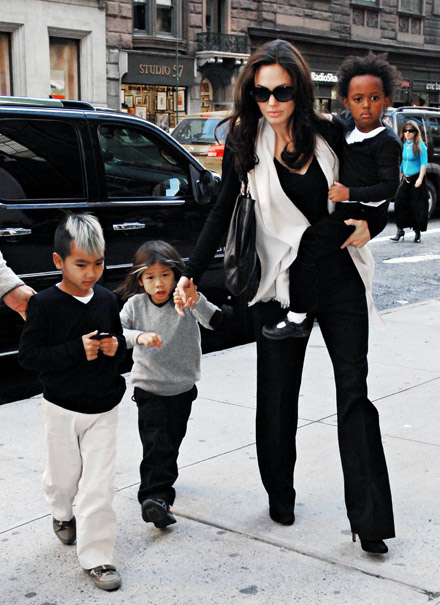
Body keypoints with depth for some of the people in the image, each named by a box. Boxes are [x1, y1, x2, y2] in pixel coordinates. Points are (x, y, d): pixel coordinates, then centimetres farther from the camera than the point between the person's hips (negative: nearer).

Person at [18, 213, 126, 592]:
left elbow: (120, 339, 13)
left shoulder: (107, 300, 0)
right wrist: (76, 350, -24)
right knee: (64, 473, 17)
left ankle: (96, 556, 9)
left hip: (104, 407, 2)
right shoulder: (45, 304, -13)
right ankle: (63, 514, 50)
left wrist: (115, 347, -11)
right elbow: (28, 355, -15)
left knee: (99, 483, -1)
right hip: (63, 408, -2)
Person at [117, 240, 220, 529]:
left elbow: (214, 321, -28)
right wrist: (139, 336, -37)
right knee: (156, 443, -12)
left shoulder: (186, 302, -11)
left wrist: (196, 300, -48)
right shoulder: (135, 304, -7)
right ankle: (156, 496, -12)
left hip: (183, 388, 2)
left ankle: (160, 482, 39)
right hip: (148, 388, -1)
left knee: (173, 439, 17)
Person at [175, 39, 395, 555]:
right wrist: (190, 273, 0)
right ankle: (280, 495, 29)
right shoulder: (245, 144, -1)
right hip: (281, 282, 0)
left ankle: (369, 519, 4)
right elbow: (221, 213, 6)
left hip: (340, 277, 0)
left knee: (354, 392, -1)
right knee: (278, 396, 8)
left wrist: (369, 226, -11)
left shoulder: (329, 135, 0)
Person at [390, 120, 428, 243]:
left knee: (417, 206, 0)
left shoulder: (420, 145, -7)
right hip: (405, 179, 5)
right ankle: (400, 230, 7)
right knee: (399, 203, -3)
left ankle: (417, 233, 10)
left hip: (416, 179, -5)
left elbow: (424, 163, -11)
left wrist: (420, 179, -18)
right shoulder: (403, 145, 9)